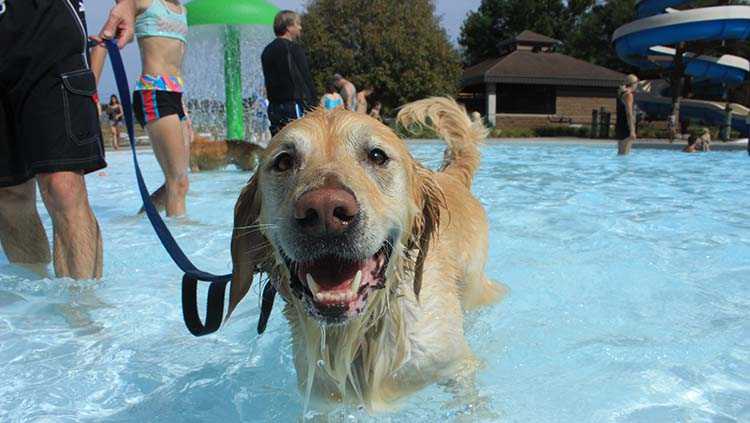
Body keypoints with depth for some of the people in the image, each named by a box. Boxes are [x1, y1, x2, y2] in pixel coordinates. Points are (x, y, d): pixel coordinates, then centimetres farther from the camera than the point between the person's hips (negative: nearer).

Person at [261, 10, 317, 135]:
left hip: (274, 107, 8)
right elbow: (306, 79, -12)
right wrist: (314, 107, -8)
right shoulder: (293, 48, -9)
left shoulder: (267, 51, 16)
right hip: (293, 105, -8)